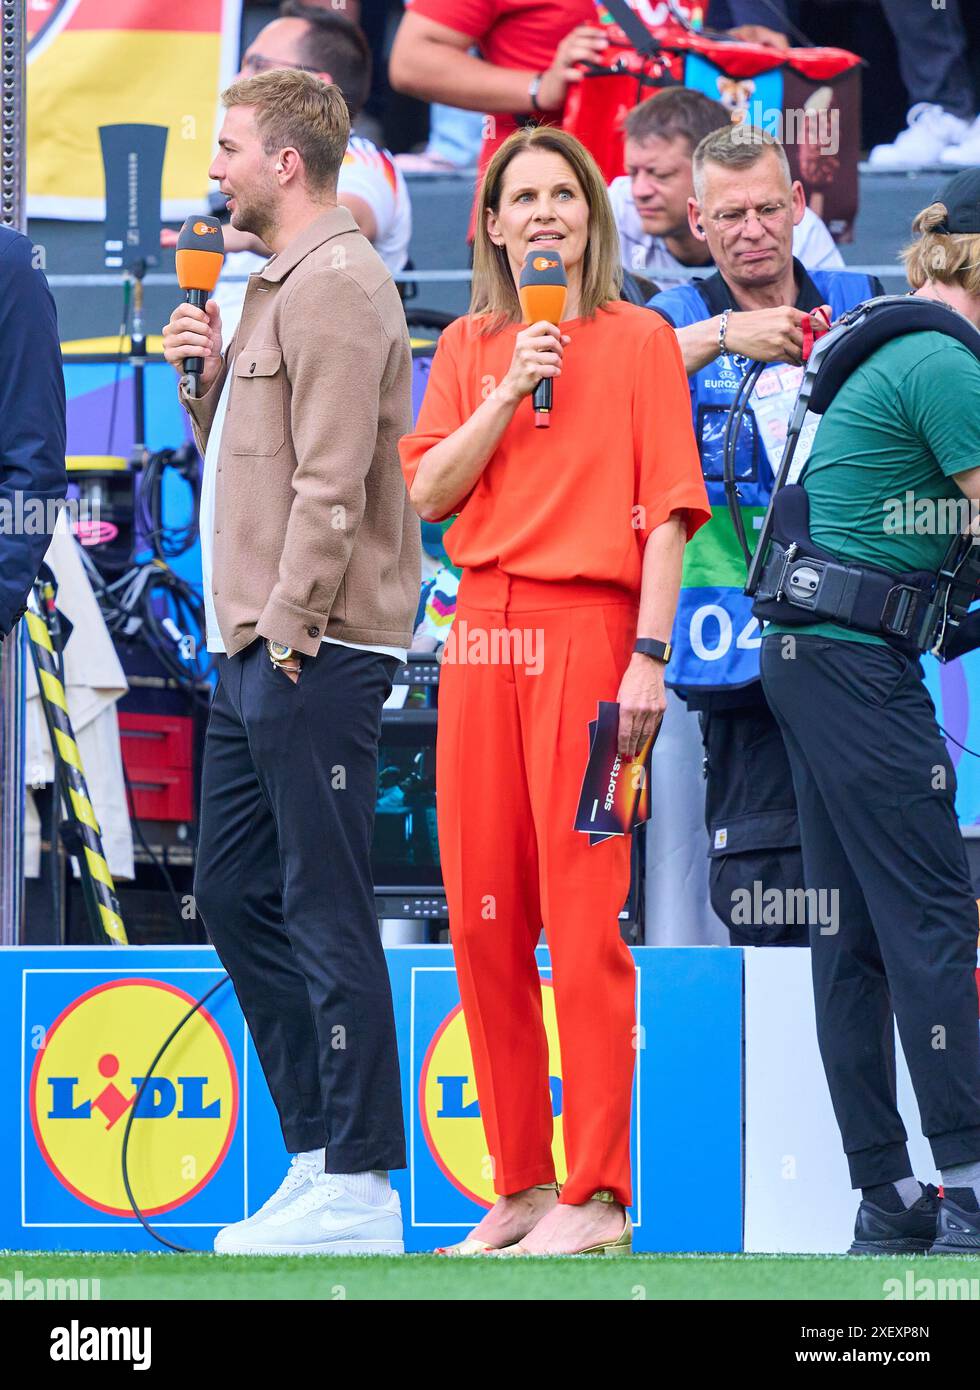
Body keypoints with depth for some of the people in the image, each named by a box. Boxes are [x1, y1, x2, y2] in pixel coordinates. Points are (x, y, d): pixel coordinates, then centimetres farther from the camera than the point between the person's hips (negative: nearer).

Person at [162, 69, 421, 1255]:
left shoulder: (336, 287, -12)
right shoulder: (276, 287, 19)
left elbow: (333, 480, -18)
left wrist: (288, 632, -19)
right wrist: (206, 378, 7)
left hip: (313, 656, -10)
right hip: (255, 651, 10)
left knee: (325, 910, -8)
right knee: (234, 893, 12)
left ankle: (357, 1188, -6)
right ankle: (320, 1152, 17)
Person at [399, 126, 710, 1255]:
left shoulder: (638, 341, 1)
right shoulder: (468, 349, 15)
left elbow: (667, 511, -4)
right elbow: (427, 491, 5)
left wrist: (649, 657, -12)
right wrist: (507, 394, -7)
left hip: (585, 630, -5)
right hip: (481, 631, 5)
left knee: (583, 916, -7)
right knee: (481, 917, 4)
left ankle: (597, 1195, -4)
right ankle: (519, 1185, 12)